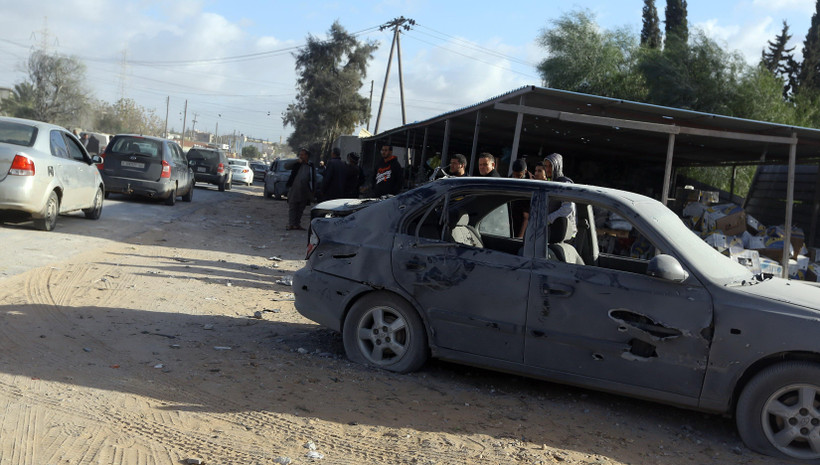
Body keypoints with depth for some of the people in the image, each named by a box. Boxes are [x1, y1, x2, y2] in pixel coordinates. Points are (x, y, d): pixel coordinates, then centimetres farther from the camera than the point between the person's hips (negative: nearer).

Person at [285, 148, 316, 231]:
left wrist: (312, 191, 5)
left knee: (301, 209, 7)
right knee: (292, 207, -1)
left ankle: (297, 224, 14)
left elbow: (313, 180, 10)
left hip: (304, 192, 1)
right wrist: (298, 162, -11)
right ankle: (291, 224, 1)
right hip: (294, 190, -1)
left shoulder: (311, 167, 6)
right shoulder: (296, 164, 4)